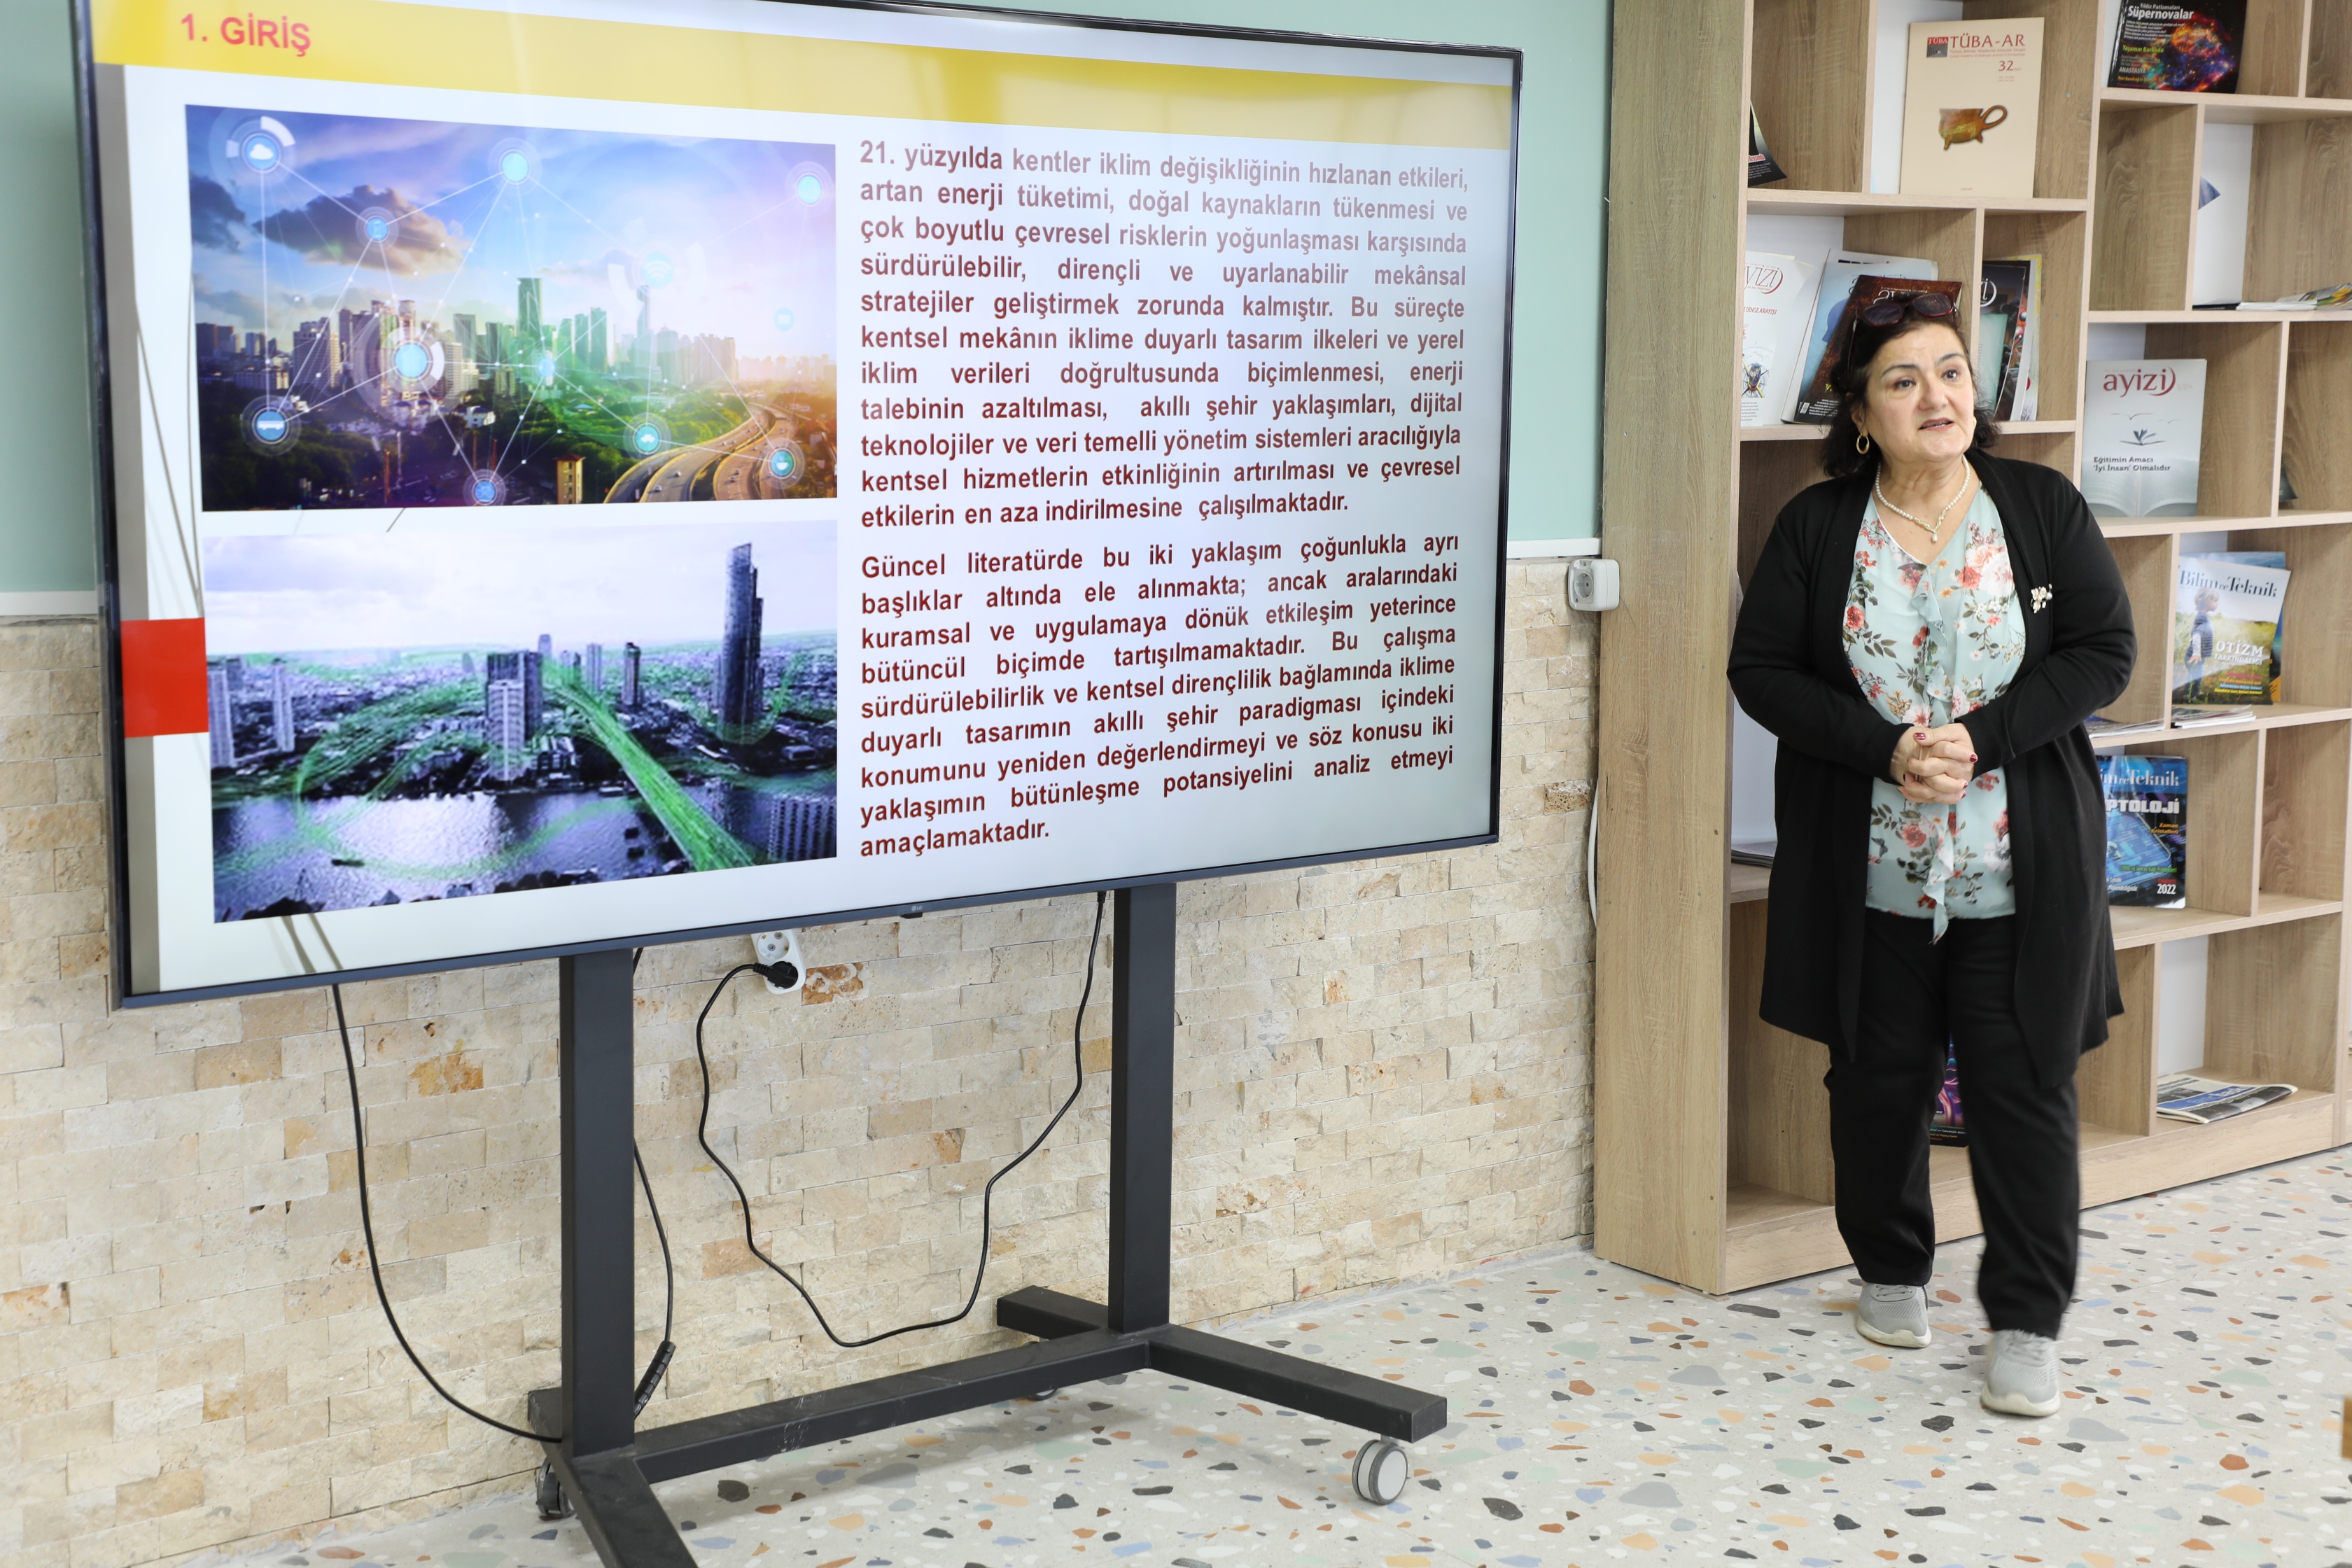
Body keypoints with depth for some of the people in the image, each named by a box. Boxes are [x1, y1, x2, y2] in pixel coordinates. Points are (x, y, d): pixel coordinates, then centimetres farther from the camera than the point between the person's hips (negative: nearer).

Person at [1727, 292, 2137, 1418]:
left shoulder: (2044, 508, 0)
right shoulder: (1815, 528, 0)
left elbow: (2104, 653, -3)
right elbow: (1762, 670, -2)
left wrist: (1980, 739, -16)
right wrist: (1887, 750, -16)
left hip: (2022, 871, -1)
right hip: (1870, 871, 1)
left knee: (2024, 1087, 0)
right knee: (1879, 1080, 11)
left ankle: (2028, 1321, 10)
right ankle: (1891, 1271, 32)